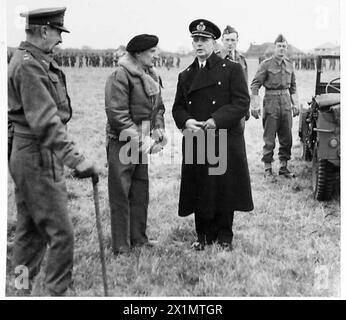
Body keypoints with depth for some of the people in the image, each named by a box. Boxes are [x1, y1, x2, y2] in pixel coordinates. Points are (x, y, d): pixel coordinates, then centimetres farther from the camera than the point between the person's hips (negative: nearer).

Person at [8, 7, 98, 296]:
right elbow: (45, 121, -27)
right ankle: (58, 293, 3)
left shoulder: (35, 61, 14)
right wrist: (76, 160, -30)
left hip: (27, 155, 11)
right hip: (38, 156, -11)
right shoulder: (29, 65, -18)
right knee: (61, 232, -5)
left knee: (30, 231, 17)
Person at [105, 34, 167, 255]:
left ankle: (139, 238, 27)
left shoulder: (152, 76, 10)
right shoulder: (121, 76, -16)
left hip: (142, 143, 8)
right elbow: (117, 114, -20)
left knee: (141, 192, 14)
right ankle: (121, 247, 8)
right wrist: (140, 140, -19)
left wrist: (159, 131, -1)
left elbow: (158, 107, 17)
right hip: (122, 143, -8)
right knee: (120, 195, 0)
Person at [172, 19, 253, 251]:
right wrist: (186, 121, -9)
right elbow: (178, 107, 14)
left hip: (226, 143, -3)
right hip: (195, 143, 4)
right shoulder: (185, 76, 14)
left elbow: (242, 102, -8)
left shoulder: (232, 69, 0)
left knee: (225, 188, 4)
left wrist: (217, 120, -19)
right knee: (199, 190, 7)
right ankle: (204, 235, 22)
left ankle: (225, 236, 20)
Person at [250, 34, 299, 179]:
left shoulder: (289, 64, 10)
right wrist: (255, 106, -14)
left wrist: (295, 104, 14)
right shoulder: (266, 64, -6)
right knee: (269, 139, -1)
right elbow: (255, 85, -8)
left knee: (287, 137, 8)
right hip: (271, 102, -5)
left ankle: (284, 166, 20)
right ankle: (267, 169, 8)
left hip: (286, 102, 5)